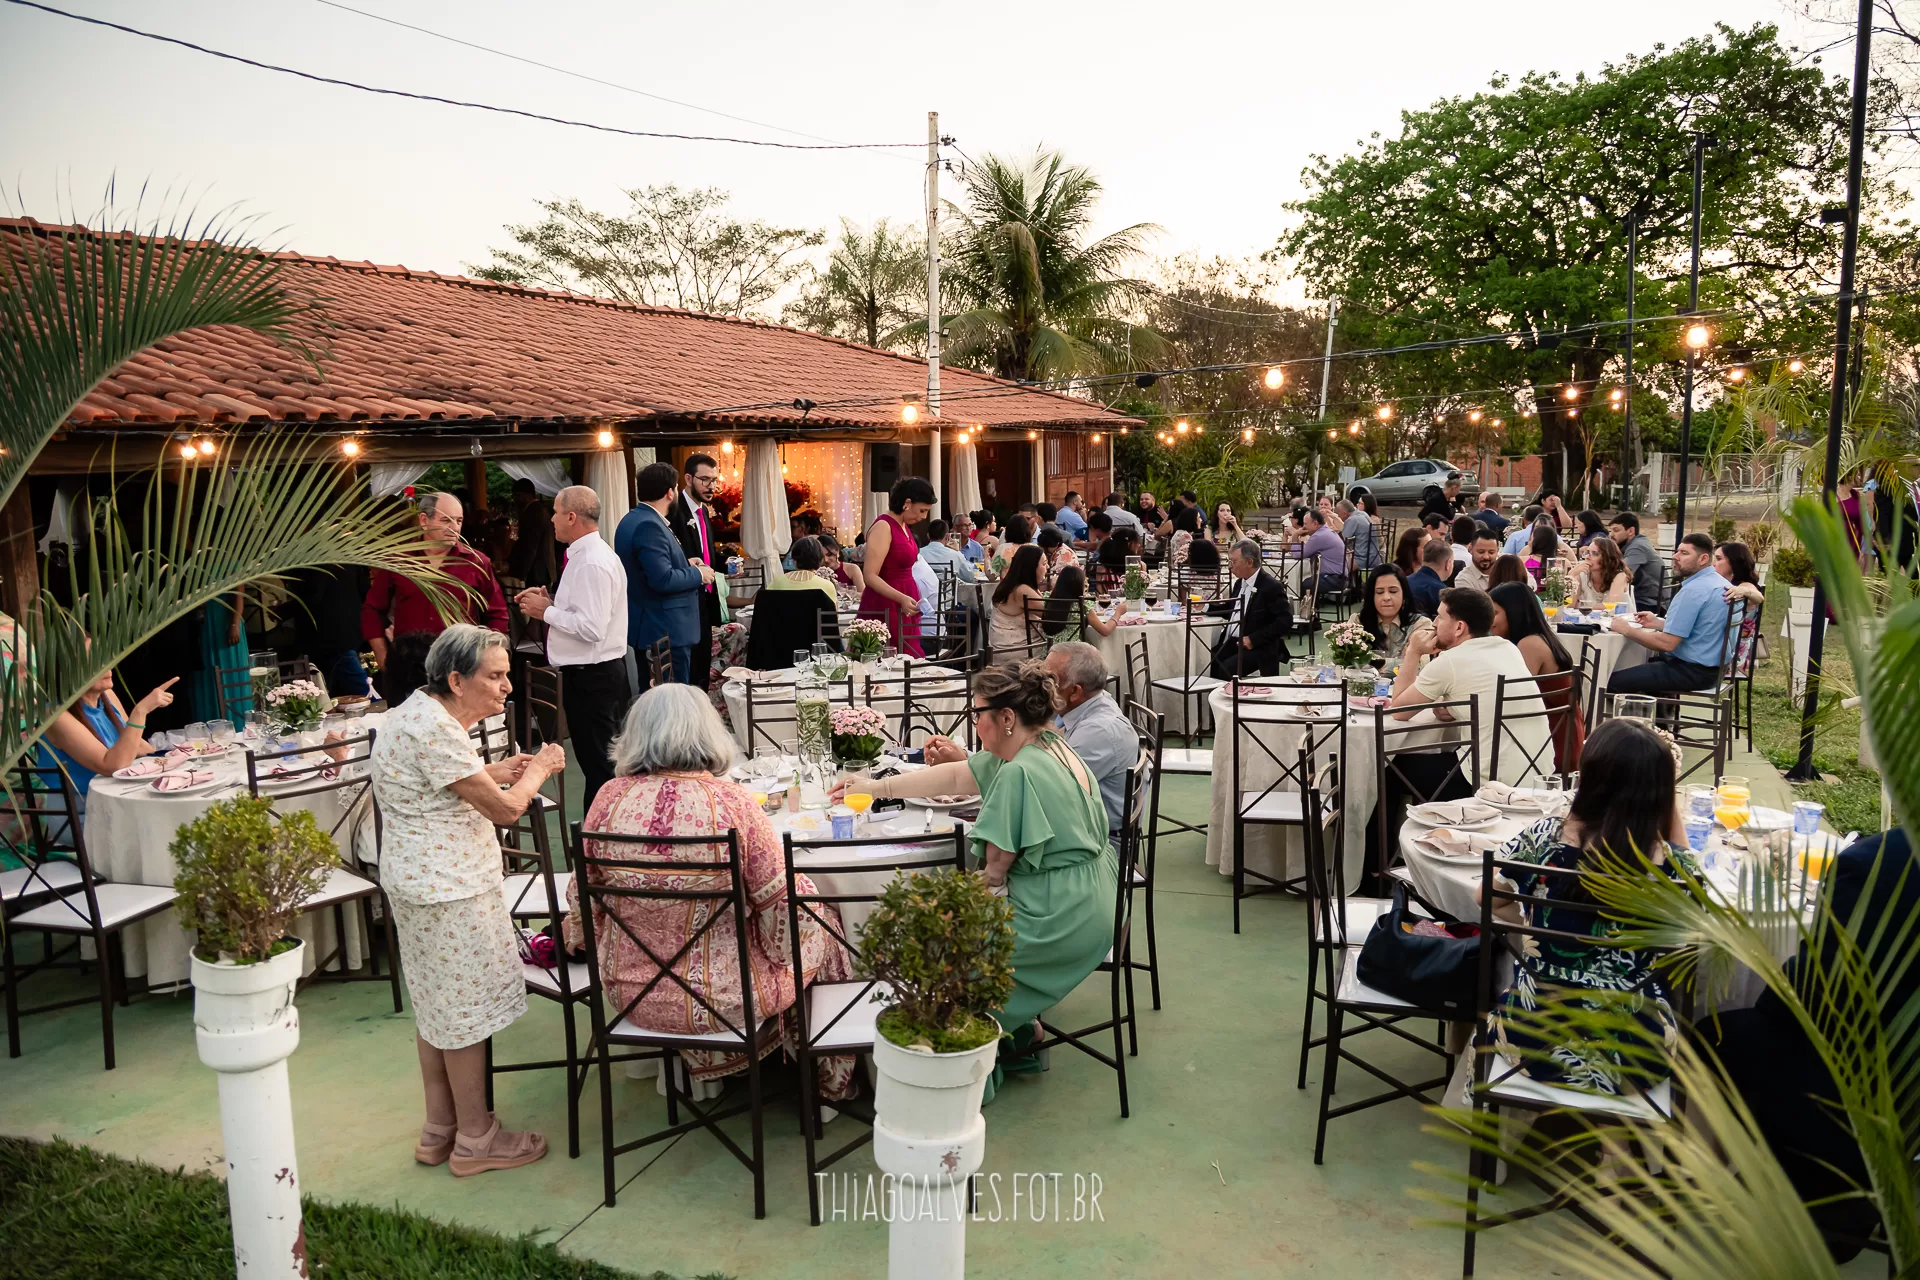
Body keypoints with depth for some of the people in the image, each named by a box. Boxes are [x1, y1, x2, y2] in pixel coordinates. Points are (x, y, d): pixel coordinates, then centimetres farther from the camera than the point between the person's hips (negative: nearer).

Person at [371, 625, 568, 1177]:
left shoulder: (421, 711, 8)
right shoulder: (435, 731, -24)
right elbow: (504, 808, -21)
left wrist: (495, 772, 10)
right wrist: (540, 770, -4)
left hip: (420, 880, 11)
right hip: (447, 888, -11)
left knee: (437, 1007, 19)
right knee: (465, 1010, 3)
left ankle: (438, 1130, 33)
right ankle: (474, 1139, 17)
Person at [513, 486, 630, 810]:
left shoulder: (591, 563, -19)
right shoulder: (591, 554, 14)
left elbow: (591, 628, -25)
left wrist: (546, 612, -14)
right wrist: (550, 600, 10)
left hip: (591, 677, -11)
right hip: (595, 672, 11)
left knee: (598, 768, -4)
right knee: (602, 763, 16)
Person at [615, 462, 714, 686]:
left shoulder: (633, 520, 13)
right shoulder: (649, 526, -19)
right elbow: (663, 579, -26)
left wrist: (684, 565, 15)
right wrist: (697, 574, -11)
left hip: (651, 629, 11)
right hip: (665, 632, -11)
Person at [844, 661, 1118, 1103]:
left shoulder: (1019, 772, -23)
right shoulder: (1055, 749, 7)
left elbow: (994, 869, -21)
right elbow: (956, 777, 14)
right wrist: (876, 787, 16)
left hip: (1060, 922, -10)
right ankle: (1017, 1030, 25)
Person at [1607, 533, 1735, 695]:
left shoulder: (1693, 590, -21)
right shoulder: (1720, 583, 10)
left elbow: (1667, 643, -23)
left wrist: (1627, 630, -12)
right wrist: (1657, 623, 13)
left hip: (1692, 671, -11)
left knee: (1612, 681, -12)